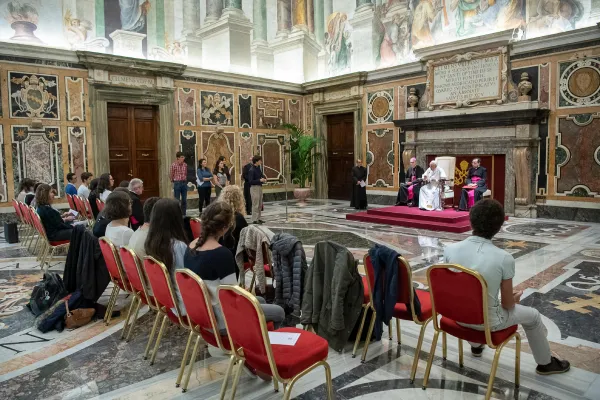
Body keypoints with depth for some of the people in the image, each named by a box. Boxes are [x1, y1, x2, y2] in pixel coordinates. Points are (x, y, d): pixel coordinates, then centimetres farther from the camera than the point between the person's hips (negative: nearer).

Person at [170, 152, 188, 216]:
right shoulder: (174, 165, -9)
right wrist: (174, 181, 8)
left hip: (184, 183, 4)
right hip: (177, 183, -4)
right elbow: (171, 175, 0)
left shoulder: (185, 165, 4)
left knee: (184, 200, 8)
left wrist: (185, 181, 10)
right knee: (177, 200, 1)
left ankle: (184, 214, 16)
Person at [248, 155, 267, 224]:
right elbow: (250, 181, -18)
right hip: (254, 188, -9)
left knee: (260, 204, 14)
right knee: (255, 204, -4)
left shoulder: (258, 168, 9)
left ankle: (258, 218, 24)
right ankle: (254, 220, 3)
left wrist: (263, 179, 1)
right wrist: (259, 180, -20)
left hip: (259, 187, 9)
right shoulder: (251, 170, -15)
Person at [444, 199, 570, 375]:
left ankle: (476, 345, 58)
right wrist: (515, 298, 14)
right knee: (533, 315, 24)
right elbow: (507, 304, -11)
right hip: (487, 322, -3)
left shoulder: (449, 249, -15)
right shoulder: (504, 258, -22)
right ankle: (545, 363, 46)